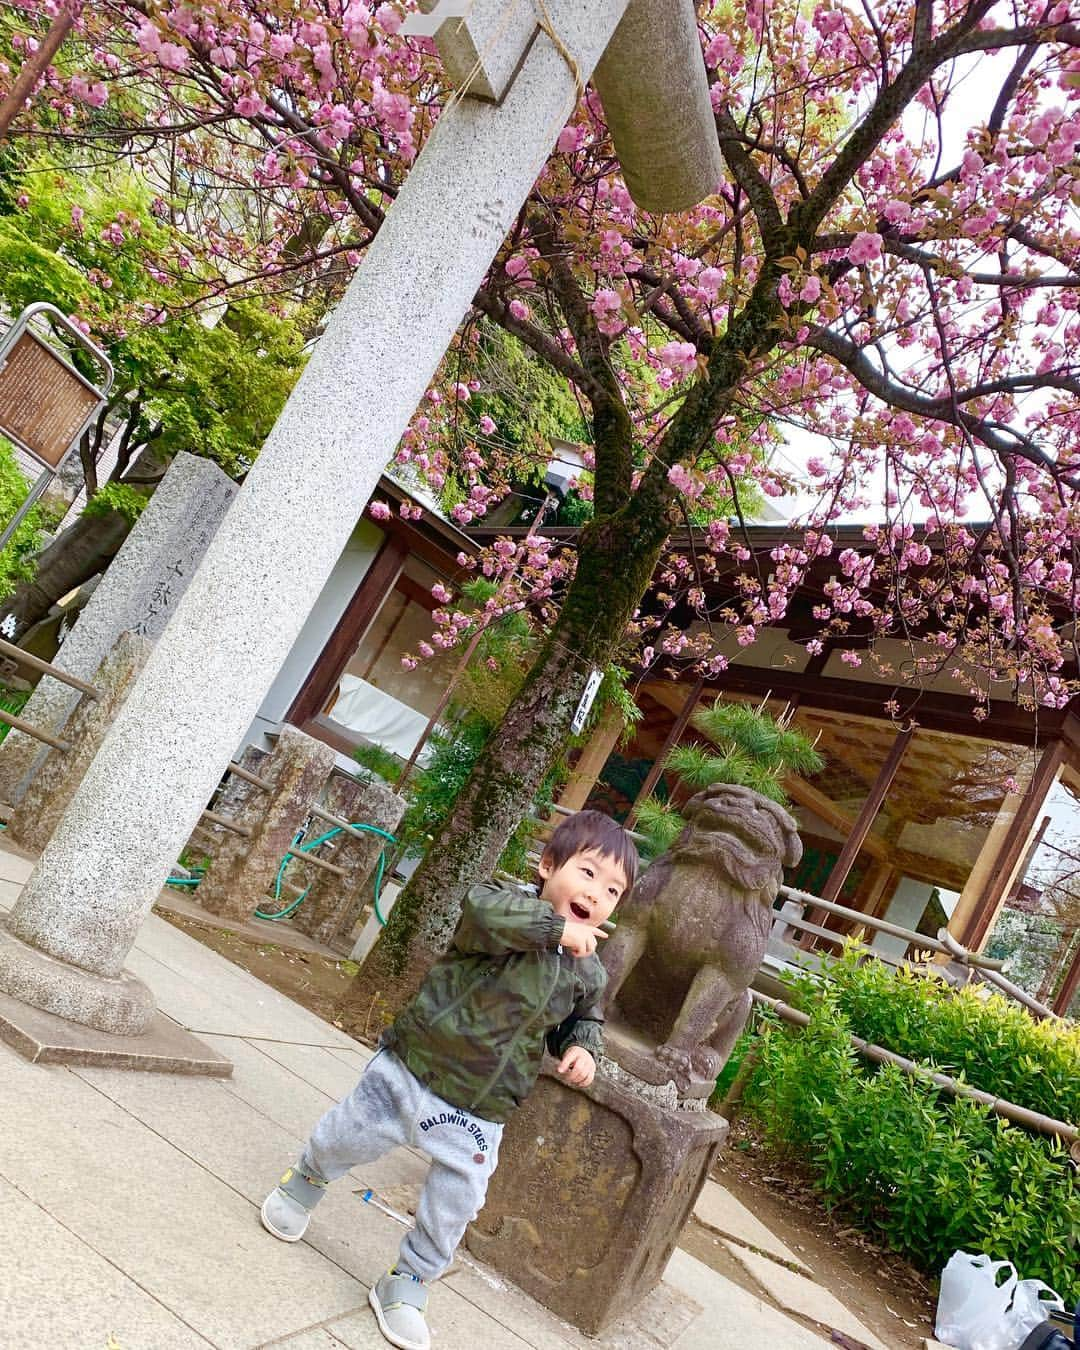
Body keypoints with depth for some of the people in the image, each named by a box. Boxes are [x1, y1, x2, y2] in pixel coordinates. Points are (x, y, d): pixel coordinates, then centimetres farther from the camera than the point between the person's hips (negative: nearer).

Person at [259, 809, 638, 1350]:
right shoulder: (508, 902, -18)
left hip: (478, 1113, 4)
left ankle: (406, 1286, 35)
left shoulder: (587, 971, -1)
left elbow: (584, 1018, 18)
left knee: (452, 1211, 8)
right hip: (409, 1069, -3)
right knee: (346, 1137, 13)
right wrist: (557, 926, -40)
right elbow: (482, 909, -42)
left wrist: (581, 1048, -4)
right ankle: (305, 1182, 48)